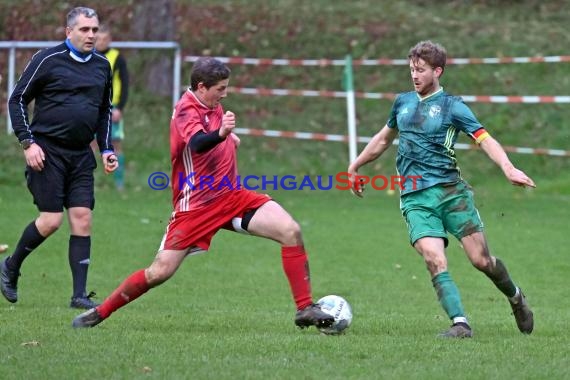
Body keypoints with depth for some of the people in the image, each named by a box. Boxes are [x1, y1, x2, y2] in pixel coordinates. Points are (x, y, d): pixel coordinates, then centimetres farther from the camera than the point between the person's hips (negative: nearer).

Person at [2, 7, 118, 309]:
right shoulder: (47, 60, -7)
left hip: (81, 155, 5)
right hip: (47, 151, -5)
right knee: (51, 220, -9)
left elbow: (105, 111, 23)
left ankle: (79, 295, -1)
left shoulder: (102, 66, 11)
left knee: (82, 219, -3)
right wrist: (28, 142, -10)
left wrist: (106, 149, 13)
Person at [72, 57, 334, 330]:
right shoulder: (187, 110, -17)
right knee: (160, 272, -7)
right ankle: (99, 313, 14)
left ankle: (305, 309, -6)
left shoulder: (211, 105, 7)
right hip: (196, 204, -7)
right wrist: (220, 134, -60)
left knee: (291, 231, -12)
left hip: (232, 195, 7)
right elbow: (197, 143, -41)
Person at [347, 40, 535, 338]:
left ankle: (515, 297, 27)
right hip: (414, 199, 3)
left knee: (481, 260, -3)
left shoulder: (451, 106, 1)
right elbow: (384, 139, 33)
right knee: (434, 260, -19)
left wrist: (508, 169, -26)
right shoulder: (402, 103, 17)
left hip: (450, 191, -3)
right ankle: (460, 323, -22)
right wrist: (354, 167, 40)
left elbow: (485, 140, -9)